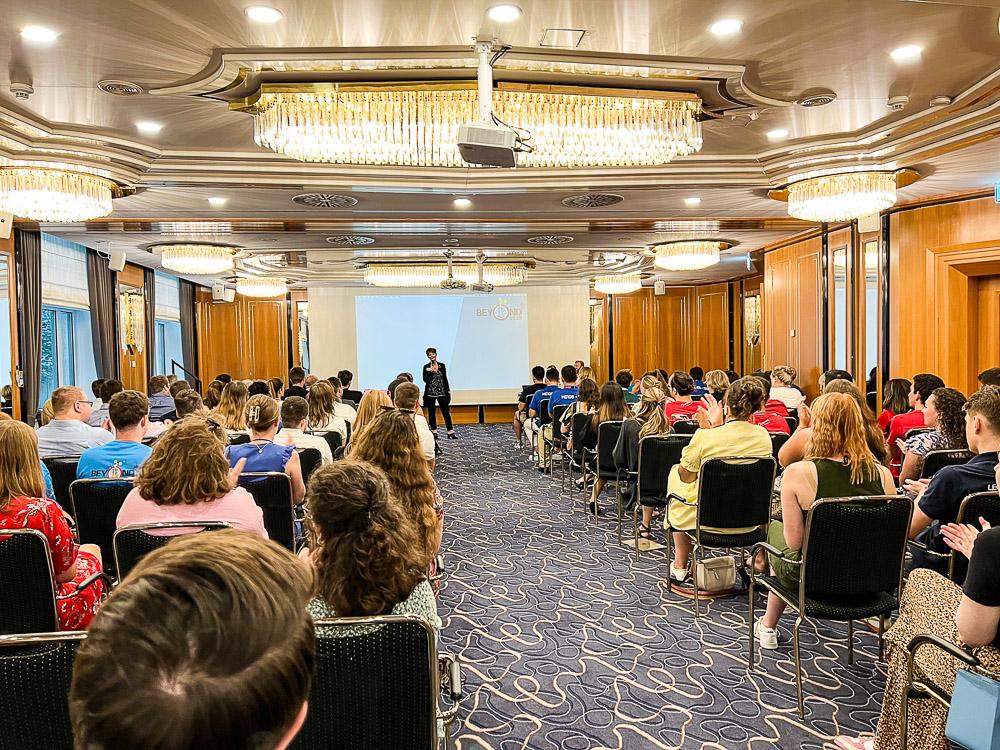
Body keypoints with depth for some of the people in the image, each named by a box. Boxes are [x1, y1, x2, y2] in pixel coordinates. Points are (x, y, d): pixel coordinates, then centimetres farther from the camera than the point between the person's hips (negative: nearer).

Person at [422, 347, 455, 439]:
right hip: (430, 392, 0)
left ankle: (450, 432, -5)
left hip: (442, 392, 0)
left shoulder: (442, 365, 5)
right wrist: (431, 371, -21)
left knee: (446, 411, -4)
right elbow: (425, 380, -9)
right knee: (431, 412, 5)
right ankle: (434, 432, 15)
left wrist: (448, 390, 7)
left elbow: (445, 379, 9)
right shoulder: (426, 367, 0)